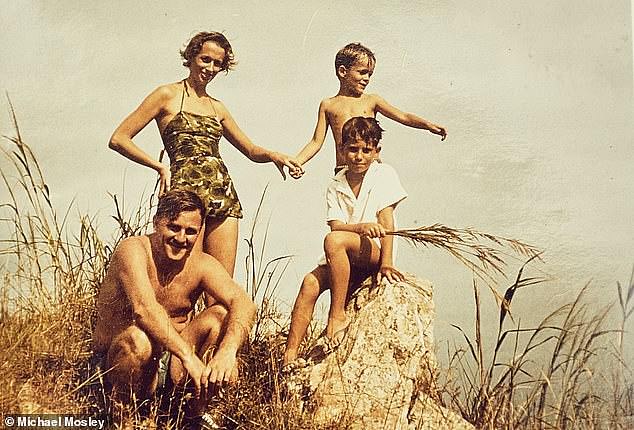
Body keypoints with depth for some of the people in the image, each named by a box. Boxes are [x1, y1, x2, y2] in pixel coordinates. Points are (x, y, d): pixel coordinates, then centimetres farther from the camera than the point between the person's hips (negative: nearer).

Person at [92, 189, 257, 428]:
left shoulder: (201, 264, -4)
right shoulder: (133, 250, -17)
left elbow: (243, 303, -20)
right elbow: (144, 308, -34)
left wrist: (228, 351, -39)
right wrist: (188, 357, -39)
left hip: (171, 364, 4)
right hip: (115, 360, -4)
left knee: (220, 314, -15)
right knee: (139, 338, -36)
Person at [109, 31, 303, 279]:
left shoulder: (217, 107, 22)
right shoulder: (168, 95, 7)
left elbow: (251, 151, 29)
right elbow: (118, 139, 3)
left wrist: (272, 155, 6)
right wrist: (160, 167, -8)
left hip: (223, 195, 5)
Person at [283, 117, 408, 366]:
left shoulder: (383, 174, -2)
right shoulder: (335, 186, 8)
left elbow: (386, 222, -9)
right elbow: (336, 225, -5)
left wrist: (386, 264, -18)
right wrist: (362, 227, -28)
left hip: (374, 252, -4)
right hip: (346, 259, 4)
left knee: (334, 241, -32)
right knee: (310, 284, -21)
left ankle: (338, 315, -22)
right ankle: (290, 356, -18)